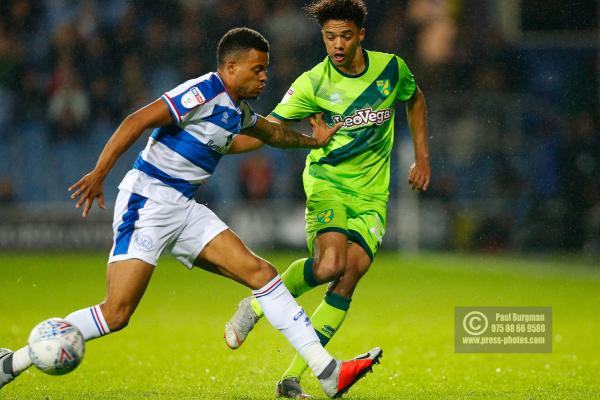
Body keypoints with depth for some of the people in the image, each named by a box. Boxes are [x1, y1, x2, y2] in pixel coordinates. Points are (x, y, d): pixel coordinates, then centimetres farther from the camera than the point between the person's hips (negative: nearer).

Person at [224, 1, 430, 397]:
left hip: (371, 194, 3)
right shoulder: (313, 83, -9)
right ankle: (255, 307, -1)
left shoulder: (391, 68, 0)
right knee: (330, 264, -28)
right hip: (327, 182, -3)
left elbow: (415, 99, 22)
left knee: (348, 279, -12)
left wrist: (422, 156, 18)